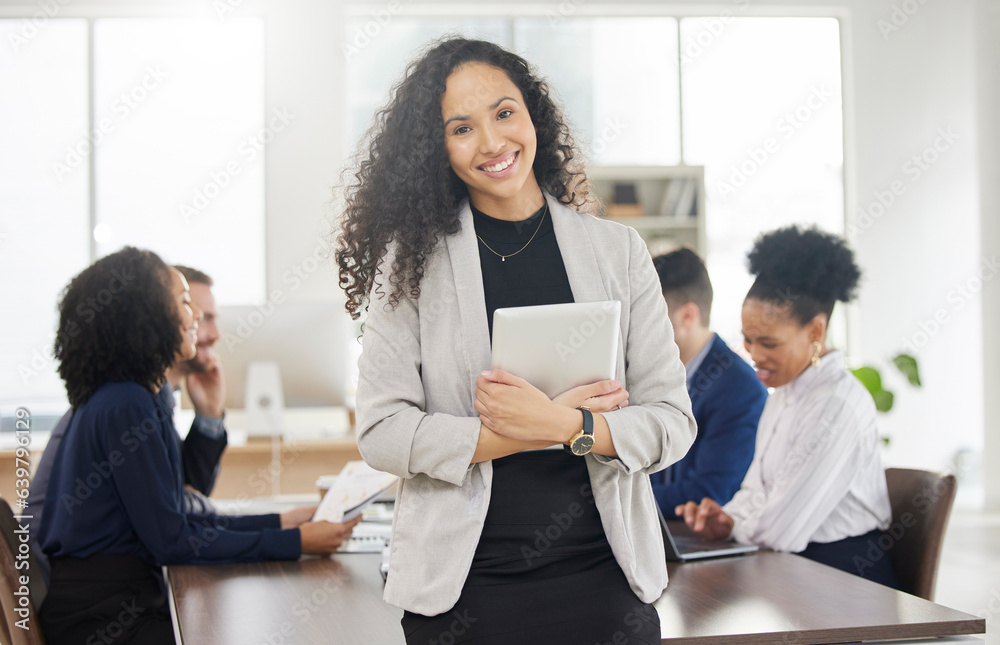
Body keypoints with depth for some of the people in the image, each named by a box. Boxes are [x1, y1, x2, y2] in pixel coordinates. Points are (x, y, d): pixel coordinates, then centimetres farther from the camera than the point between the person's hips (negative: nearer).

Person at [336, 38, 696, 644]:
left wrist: (563, 426, -17)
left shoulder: (617, 249, 3)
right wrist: (539, 429, -16)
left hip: (605, 577, 2)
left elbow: (674, 421, 0)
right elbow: (382, 432, -9)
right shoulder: (412, 262, -2)